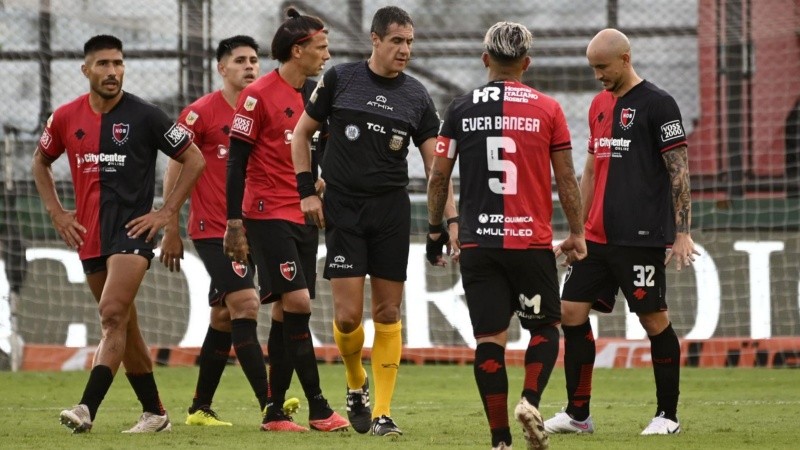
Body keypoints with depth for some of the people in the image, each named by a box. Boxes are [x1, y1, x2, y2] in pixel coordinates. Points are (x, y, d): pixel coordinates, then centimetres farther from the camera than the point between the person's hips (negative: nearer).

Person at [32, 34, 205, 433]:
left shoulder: (145, 116, -6)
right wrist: (56, 212, 12)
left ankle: (87, 408, -29)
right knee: (124, 325, 11)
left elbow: (194, 160, 1)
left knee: (113, 315, -20)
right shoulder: (66, 118, 5)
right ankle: (154, 413, 21)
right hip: (89, 235, 5)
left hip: (132, 229, -5)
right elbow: (41, 161, 23)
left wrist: (166, 212, -4)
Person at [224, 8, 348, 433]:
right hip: (268, 216, -7)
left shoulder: (314, 94, 12)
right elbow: (237, 161, -9)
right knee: (297, 302, -13)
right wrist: (234, 223, -12)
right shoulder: (258, 95, -10)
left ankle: (274, 411, 10)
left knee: (286, 310, 7)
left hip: (303, 217, 7)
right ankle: (318, 408, -10)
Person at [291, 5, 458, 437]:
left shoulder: (416, 95, 5)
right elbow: (301, 133, 9)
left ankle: (382, 413, 6)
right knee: (348, 314, -9)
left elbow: (435, 163, 4)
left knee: (388, 313, 1)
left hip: (391, 208, 2)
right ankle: (356, 384, 20)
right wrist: (306, 191, 1)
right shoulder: (340, 79, -1)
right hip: (342, 208, -2)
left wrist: (451, 218, -7)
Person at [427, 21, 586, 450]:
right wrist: (576, 233, 14)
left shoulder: (461, 109, 4)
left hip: (477, 241, 1)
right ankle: (530, 400, -10)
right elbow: (566, 180, 3)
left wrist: (435, 230, 18)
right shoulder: (547, 109, 1)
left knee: (489, 339, 2)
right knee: (545, 327, 14)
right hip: (532, 240, -1)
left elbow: (438, 176, 6)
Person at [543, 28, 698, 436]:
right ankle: (577, 414, 9)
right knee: (571, 311, 2)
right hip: (597, 236, 7)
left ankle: (668, 415, 8)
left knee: (654, 319, -2)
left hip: (641, 238, -7)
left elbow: (679, 171, -9)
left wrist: (682, 233, -14)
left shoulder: (657, 104, -7)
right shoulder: (599, 104, 14)